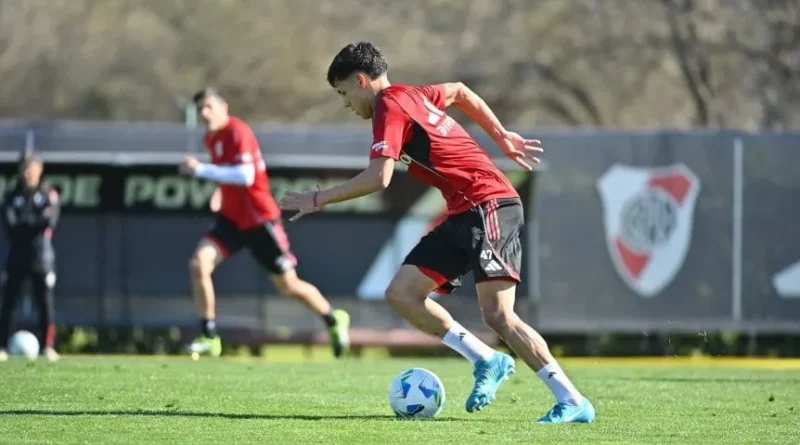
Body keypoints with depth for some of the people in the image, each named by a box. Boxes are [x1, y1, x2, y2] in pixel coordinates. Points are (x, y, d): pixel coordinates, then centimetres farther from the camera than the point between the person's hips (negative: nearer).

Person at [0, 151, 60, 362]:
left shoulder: (48, 195, 6)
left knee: (45, 303, -4)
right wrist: (36, 222, -16)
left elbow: (50, 222, -10)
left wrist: (22, 224, -12)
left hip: (41, 257, -1)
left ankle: (48, 347, 0)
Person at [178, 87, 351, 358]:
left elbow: (245, 176, -34)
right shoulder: (211, 138, 7)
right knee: (199, 264, -15)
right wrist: (220, 191, 10)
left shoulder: (237, 132, -20)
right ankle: (209, 337, -8)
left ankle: (334, 320, 30)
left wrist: (201, 170, -35)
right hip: (231, 218, 7)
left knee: (288, 286, 5)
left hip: (259, 219, -7)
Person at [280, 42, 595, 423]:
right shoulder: (412, 95, 17)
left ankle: (573, 402, -16)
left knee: (497, 314, -18)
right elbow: (460, 92, 36)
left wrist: (318, 200, -12)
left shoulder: (390, 107, -10)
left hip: (489, 206, -10)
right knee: (401, 294, 1)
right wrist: (501, 136, 36)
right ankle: (487, 361, 4)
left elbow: (378, 178, -21)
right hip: (465, 216, 10)